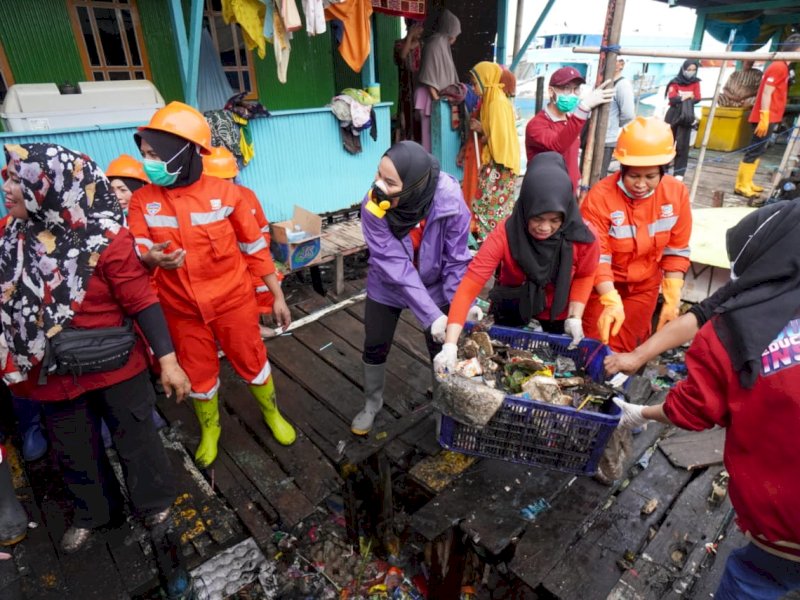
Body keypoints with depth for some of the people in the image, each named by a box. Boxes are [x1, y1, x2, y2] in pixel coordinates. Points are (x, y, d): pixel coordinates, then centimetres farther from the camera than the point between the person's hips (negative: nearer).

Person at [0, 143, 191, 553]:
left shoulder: (106, 240, -20)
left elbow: (143, 302, -18)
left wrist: (167, 360, -19)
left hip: (115, 367, -5)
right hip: (54, 374, 6)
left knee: (135, 440, 15)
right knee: (73, 451, 23)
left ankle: (156, 502, 41)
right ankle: (93, 512, 48)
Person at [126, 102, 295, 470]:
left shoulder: (224, 193, -11)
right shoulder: (142, 201, -4)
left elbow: (255, 247, -5)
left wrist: (277, 296, -2)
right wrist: (153, 258, -36)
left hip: (234, 302, -2)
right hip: (182, 310, 3)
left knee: (252, 363, 13)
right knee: (199, 375, 18)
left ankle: (272, 413, 42)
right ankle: (209, 430, 45)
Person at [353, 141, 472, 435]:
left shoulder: (451, 203, -31)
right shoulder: (373, 206, -30)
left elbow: (456, 260, -20)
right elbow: (395, 266, -32)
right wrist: (432, 315, -35)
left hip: (434, 285, 0)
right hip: (387, 287, 1)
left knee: (441, 347, 10)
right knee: (375, 346, 12)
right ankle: (372, 403, 39)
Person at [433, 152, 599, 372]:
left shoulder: (583, 237, -31)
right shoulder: (505, 234, -37)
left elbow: (584, 275, -8)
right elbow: (469, 286, -41)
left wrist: (575, 316, -20)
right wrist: (450, 345, -49)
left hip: (557, 308, 1)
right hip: (513, 304, -1)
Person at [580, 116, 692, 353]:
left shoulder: (677, 193, -13)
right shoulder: (600, 196, -26)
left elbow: (676, 251, -4)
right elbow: (596, 256, -26)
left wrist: (672, 299, -8)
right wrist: (611, 302, -37)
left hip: (644, 286, 3)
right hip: (604, 285, -3)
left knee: (622, 350, 11)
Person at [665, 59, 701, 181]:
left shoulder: (695, 82, 7)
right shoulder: (675, 82, 0)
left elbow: (697, 99, -3)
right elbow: (672, 99, -12)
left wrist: (681, 98, -15)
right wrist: (687, 97, -20)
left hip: (687, 116, 1)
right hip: (673, 116, -1)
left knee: (682, 145, -6)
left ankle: (679, 172, -6)